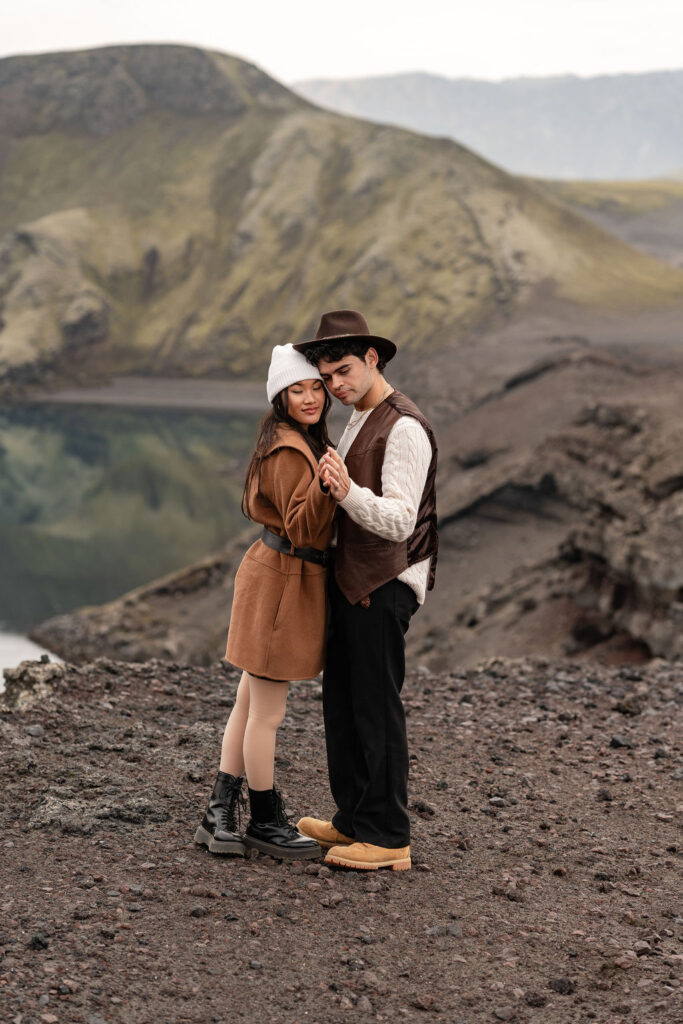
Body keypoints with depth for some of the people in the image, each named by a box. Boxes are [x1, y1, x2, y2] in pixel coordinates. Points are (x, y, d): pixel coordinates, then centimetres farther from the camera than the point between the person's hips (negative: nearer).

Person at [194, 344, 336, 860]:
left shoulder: (307, 442, 14)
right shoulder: (288, 451, -18)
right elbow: (302, 528, -24)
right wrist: (324, 486, -37)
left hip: (288, 575, 10)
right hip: (283, 580, -10)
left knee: (250, 704, 14)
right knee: (267, 713, 2)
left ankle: (220, 815, 21)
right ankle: (267, 822, 14)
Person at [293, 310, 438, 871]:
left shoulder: (405, 428, -16)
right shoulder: (357, 423, 15)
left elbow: (399, 520, -26)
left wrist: (348, 492, -39)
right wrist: (332, 486, 11)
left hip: (385, 587, -10)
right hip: (352, 581, 10)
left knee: (378, 709, -4)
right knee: (341, 703, 15)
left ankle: (389, 838, 5)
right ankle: (354, 820, 26)